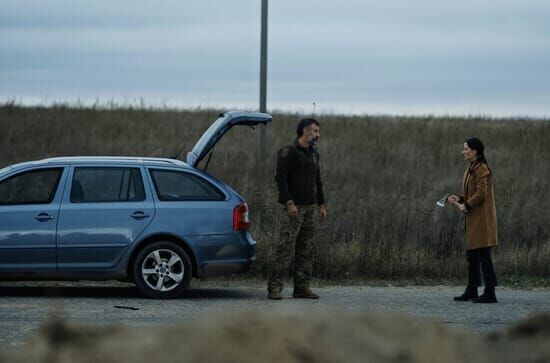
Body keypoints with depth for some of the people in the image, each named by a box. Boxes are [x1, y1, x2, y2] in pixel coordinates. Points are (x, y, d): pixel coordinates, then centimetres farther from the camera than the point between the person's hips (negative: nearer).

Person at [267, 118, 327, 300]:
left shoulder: (314, 154, 18)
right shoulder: (288, 152, -7)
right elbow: (280, 177, -14)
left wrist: (321, 205, 19)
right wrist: (289, 203, -20)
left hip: (311, 208, 8)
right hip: (294, 207, -8)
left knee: (306, 250, 6)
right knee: (285, 247, -11)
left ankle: (302, 287, 9)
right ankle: (274, 288, -11)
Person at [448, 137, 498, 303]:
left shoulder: (482, 169, -14)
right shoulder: (471, 169, 16)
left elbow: (481, 193, -21)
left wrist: (466, 206, -14)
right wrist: (459, 199, 5)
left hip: (482, 218, -10)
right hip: (473, 218, 10)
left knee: (483, 255, -9)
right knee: (472, 255, 14)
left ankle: (490, 293, -7)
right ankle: (471, 290, 21)